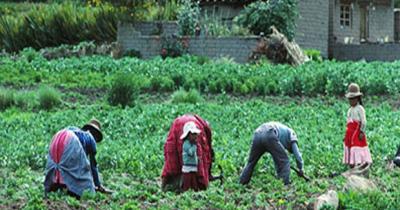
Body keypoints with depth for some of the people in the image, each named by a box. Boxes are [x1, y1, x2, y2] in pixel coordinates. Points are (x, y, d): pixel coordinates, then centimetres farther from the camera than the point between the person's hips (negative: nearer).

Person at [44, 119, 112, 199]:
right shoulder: (91, 138, 27)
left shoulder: (79, 132, 44)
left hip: (56, 138, 6)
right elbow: (93, 165, 26)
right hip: (70, 141, -6)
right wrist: (98, 186, 33)